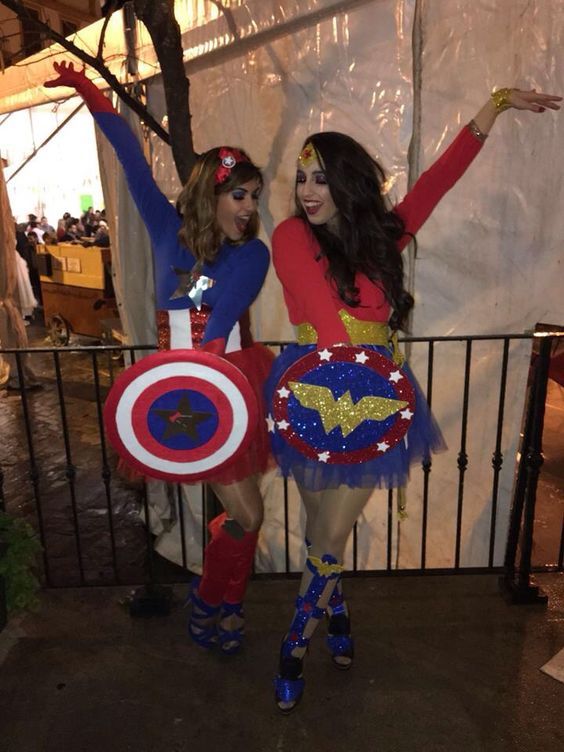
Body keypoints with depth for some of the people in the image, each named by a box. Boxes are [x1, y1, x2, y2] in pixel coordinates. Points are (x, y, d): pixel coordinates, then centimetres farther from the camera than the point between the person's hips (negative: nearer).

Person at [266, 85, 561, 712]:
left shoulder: (381, 235, 7)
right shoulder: (292, 236, -5)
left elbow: (440, 176, 11)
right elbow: (326, 321, -13)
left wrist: (497, 103, 15)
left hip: (374, 400, 2)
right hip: (312, 398, -2)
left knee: (331, 535, 5)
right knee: (323, 529, 12)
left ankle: (295, 645, 27)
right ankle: (335, 609, 41)